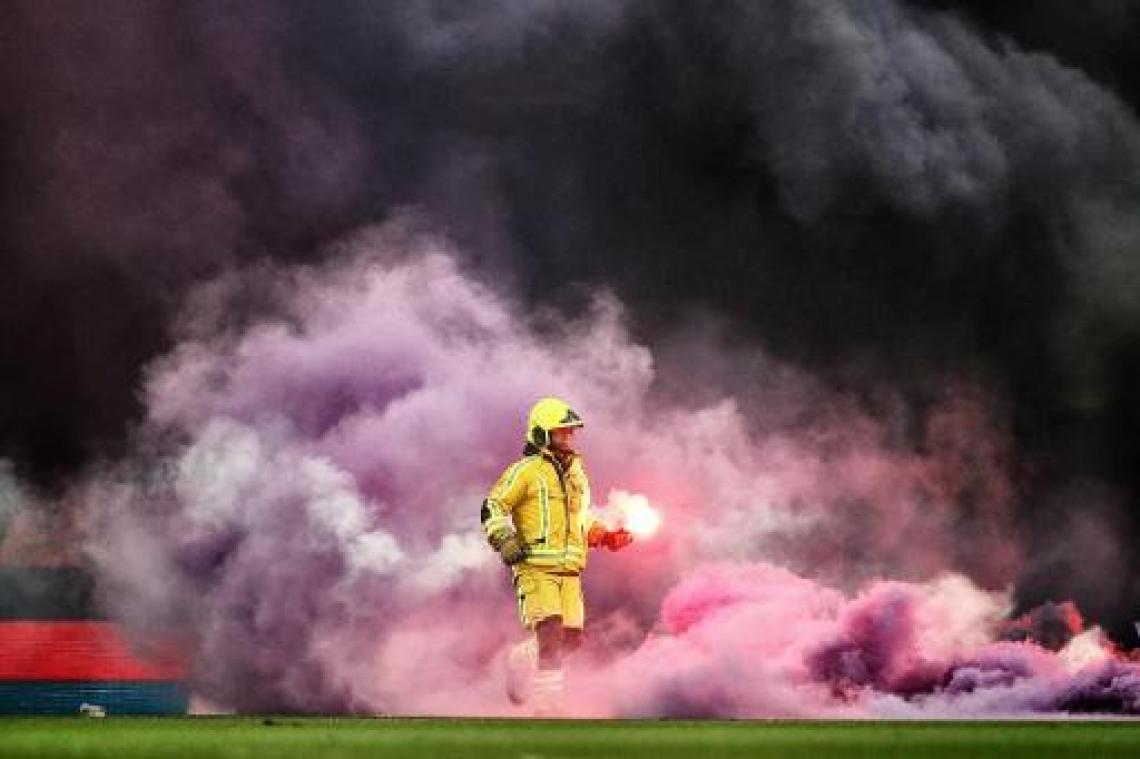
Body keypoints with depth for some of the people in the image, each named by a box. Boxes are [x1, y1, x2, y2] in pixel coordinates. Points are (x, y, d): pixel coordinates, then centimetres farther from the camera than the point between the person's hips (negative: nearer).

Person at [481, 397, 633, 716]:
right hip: (537, 568, -7)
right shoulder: (527, 470, -3)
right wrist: (505, 542, -17)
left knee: (571, 639, 1)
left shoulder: (576, 472, 19)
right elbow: (493, 508, -4)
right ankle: (547, 706, -12)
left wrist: (605, 537, 18)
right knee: (551, 635, -18)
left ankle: (521, 660, 26)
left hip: (570, 570, 7)